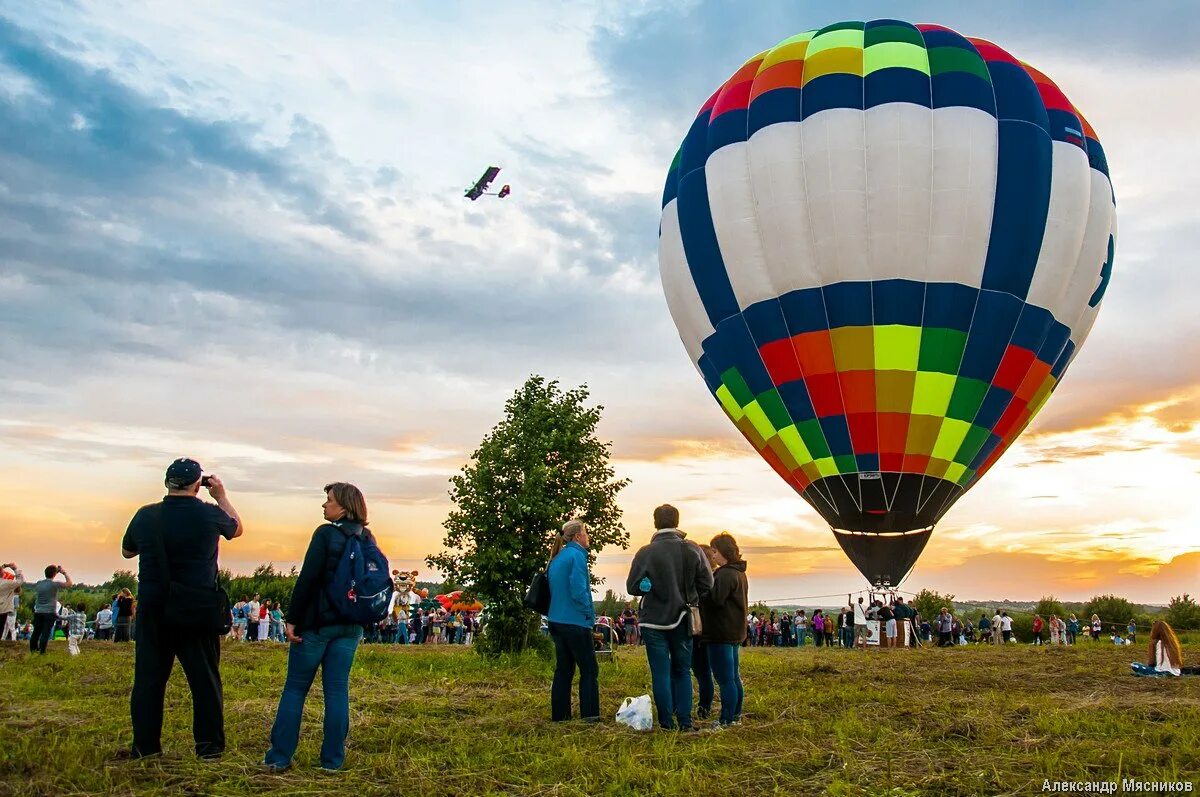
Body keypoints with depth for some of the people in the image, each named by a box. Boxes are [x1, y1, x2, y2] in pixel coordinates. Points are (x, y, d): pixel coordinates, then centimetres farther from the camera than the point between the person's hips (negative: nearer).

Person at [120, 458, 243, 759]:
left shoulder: (145, 515, -3)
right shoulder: (210, 515, -9)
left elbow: (127, 551, 16)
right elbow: (237, 529, 14)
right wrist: (222, 495, 21)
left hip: (152, 608, 2)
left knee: (149, 676, 12)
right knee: (205, 677, 7)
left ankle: (145, 744, 16)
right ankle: (209, 744, 11)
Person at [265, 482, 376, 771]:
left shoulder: (326, 533, -11)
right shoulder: (367, 539, 7)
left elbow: (307, 578, -16)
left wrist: (292, 619, -12)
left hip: (318, 621, -5)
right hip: (351, 626, 5)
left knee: (295, 688, 6)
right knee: (337, 690, 8)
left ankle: (280, 756, 10)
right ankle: (333, 758, 10)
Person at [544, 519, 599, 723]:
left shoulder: (556, 558, 12)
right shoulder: (576, 555, -14)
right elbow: (579, 591, -20)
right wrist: (590, 614, -5)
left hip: (556, 620, 8)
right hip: (575, 622, -8)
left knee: (563, 669, 12)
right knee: (589, 670, 0)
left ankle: (559, 715, 14)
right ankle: (589, 715, 1)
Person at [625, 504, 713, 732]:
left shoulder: (645, 553, -13)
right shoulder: (692, 550, -7)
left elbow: (632, 588, -7)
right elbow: (707, 583, 0)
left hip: (653, 621, -2)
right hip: (683, 620, 2)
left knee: (661, 673, 6)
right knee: (682, 671, 16)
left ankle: (667, 722, 8)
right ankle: (685, 720, 14)